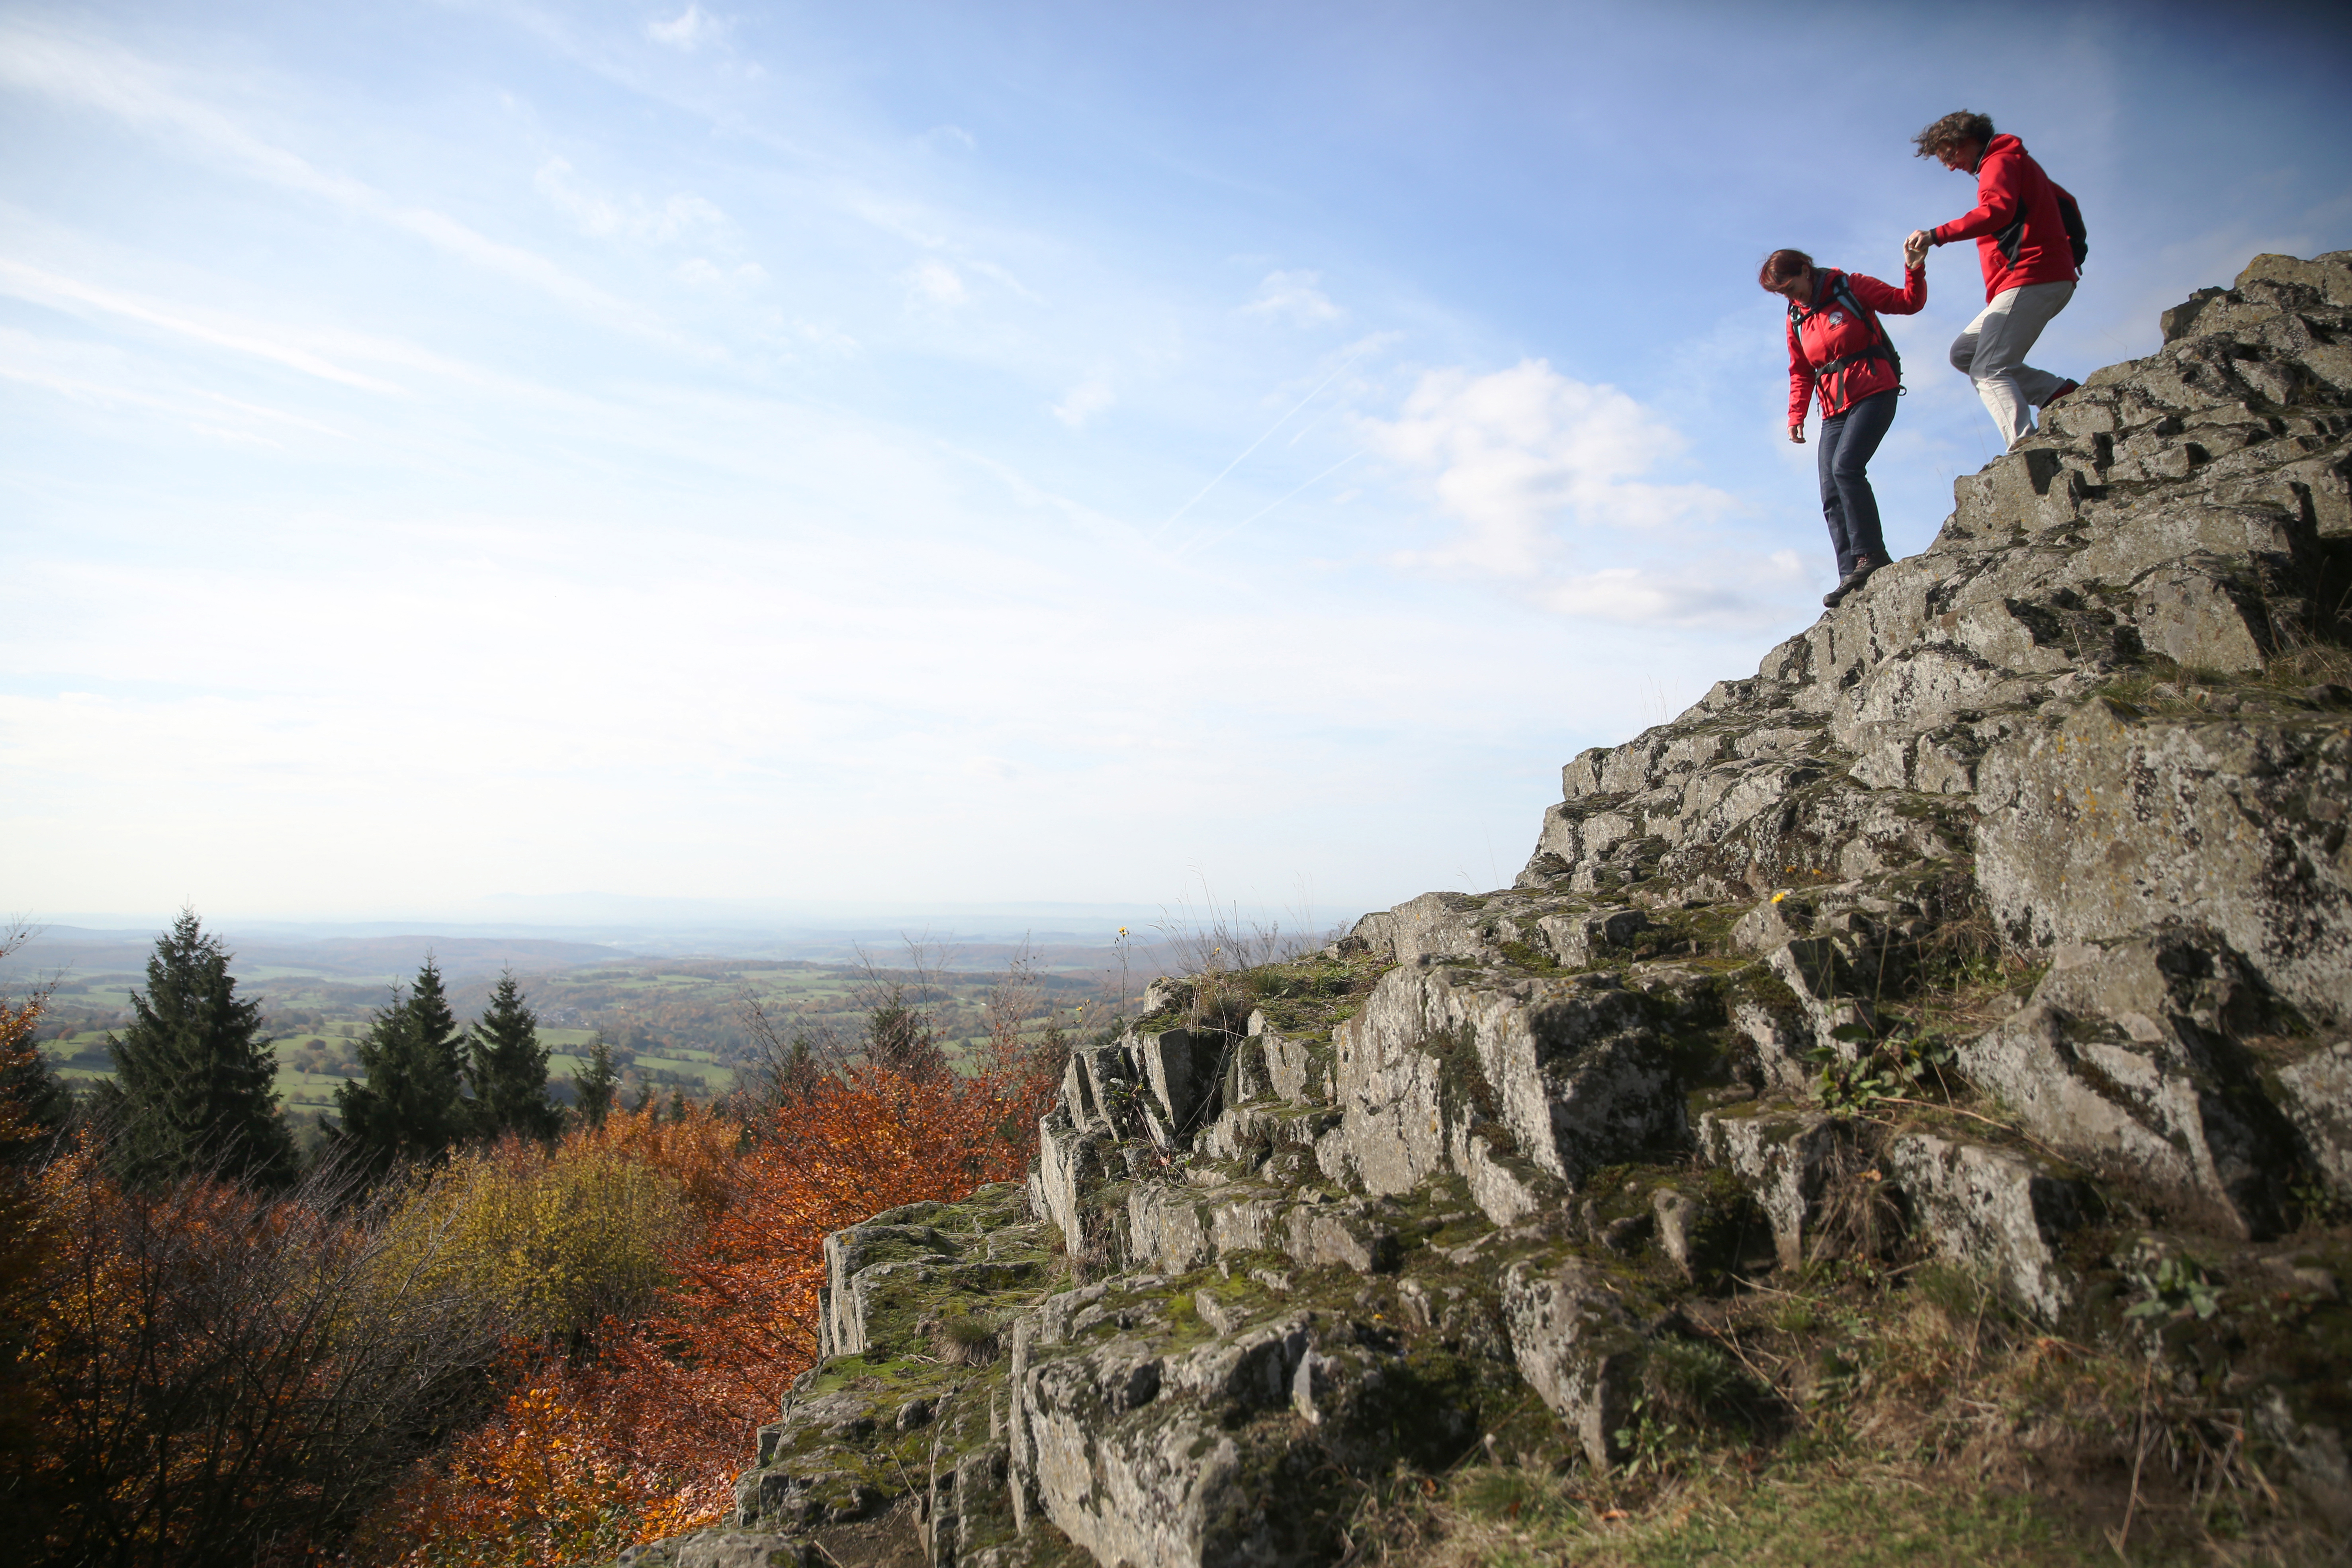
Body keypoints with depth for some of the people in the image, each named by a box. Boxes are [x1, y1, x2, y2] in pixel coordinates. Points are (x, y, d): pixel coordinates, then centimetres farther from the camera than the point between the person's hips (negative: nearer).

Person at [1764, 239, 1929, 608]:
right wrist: (1796, 414, 5)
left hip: (1874, 393, -6)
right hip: (1835, 409, 6)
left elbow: (1908, 303, -1)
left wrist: (1915, 269, -19)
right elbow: (1801, 372, 17)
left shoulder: (1850, 288, -2)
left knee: (1846, 467, -26)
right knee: (1831, 497, -5)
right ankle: (1851, 578, -8)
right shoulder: (1796, 319, 13)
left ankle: (1871, 556, -21)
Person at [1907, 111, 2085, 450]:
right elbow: (2066, 203, 32)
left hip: (2031, 278, -10)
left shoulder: (2001, 162, -4)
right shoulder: (2018, 164, 27)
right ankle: (2058, 393, 1)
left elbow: (1997, 210, -25)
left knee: (1988, 370, -18)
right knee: (1963, 351, 12)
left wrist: (1937, 235, -29)